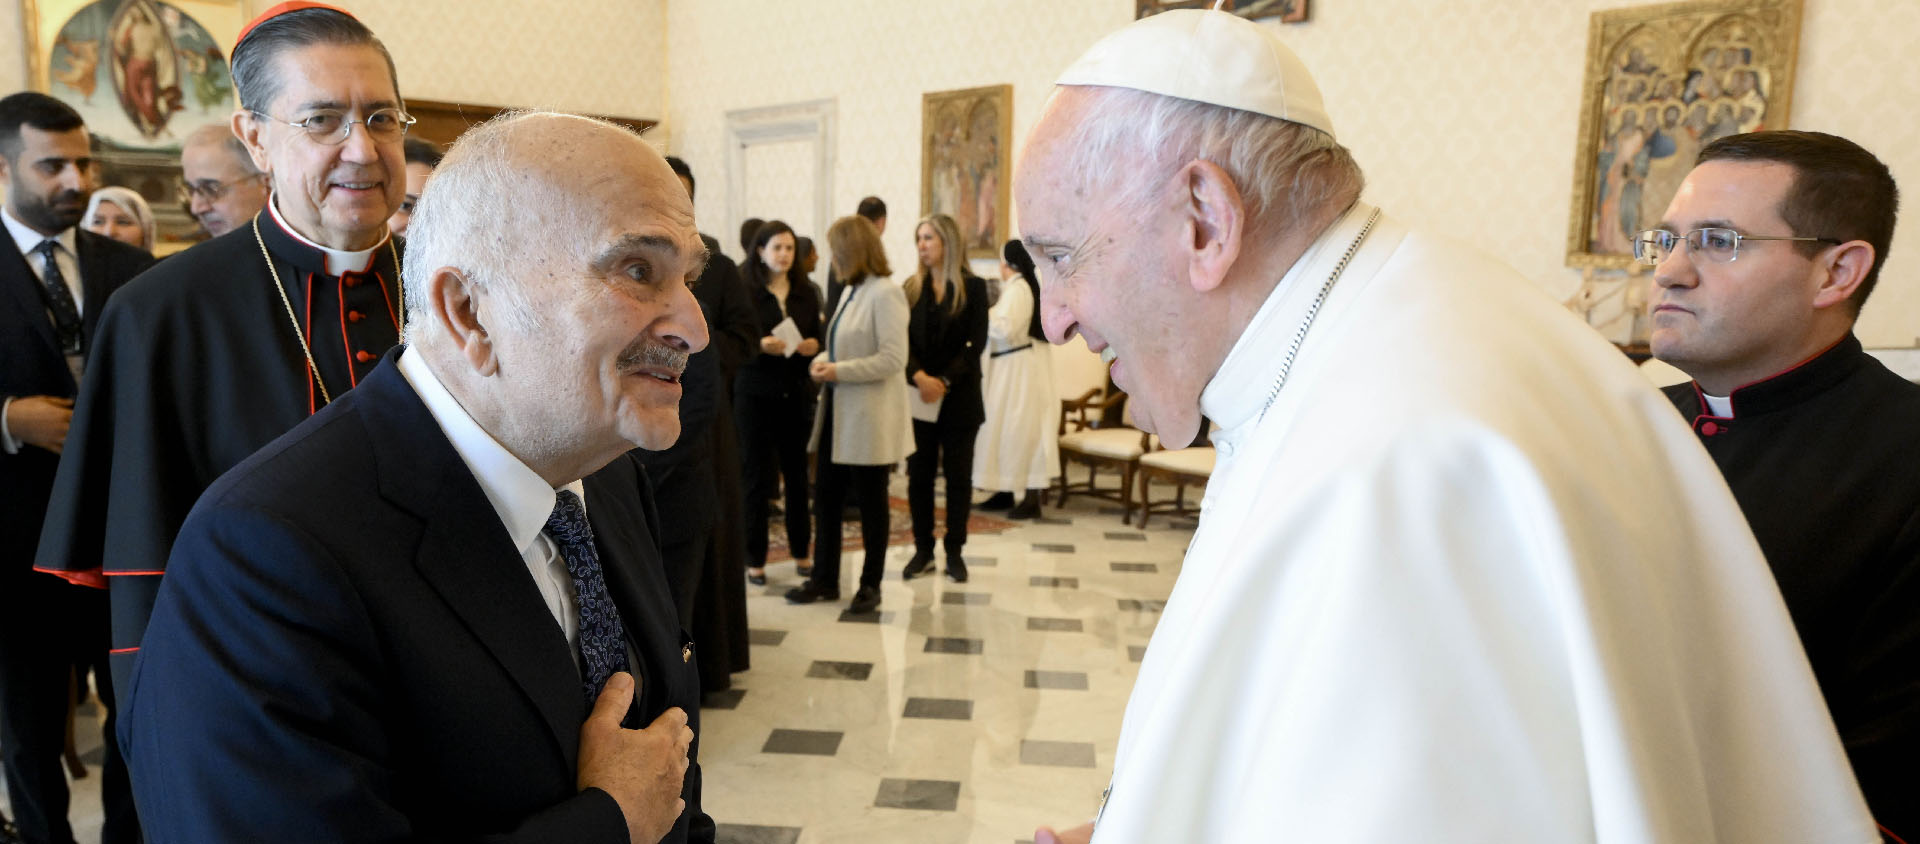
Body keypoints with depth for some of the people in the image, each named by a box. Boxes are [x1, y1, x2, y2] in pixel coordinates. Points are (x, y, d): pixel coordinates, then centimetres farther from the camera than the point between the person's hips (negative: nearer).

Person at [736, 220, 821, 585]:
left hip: (796, 394, 3)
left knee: (797, 473, 7)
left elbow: (819, 340, 13)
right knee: (758, 475, 3)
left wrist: (813, 346, -8)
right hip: (755, 394, -3)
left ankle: (801, 551, 21)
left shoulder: (806, 293, 8)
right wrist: (760, 345, -21)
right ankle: (754, 558, 12)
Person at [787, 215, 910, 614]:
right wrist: (824, 358, 1)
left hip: (869, 418, -8)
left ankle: (870, 585, 19)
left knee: (871, 502, 5)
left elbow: (894, 358, -21)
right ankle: (824, 579, 23)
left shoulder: (885, 294, -16)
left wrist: (840, 371, -19)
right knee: (825, 495, 12)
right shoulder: (852, 292, 10)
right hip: (838, 414, 9)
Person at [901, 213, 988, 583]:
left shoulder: (973, 287, -1)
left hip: (959, 397, -2)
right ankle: (923, 549, 16)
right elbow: (902, 341, 1)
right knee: (919, 474, 5)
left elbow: (976, 344, -6)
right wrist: (919, 377, -16)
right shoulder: (911, 289, 7)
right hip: (918, 397, 2)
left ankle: (954, 551, 14)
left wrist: (944, 380, -15)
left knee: (958, 475, 5)